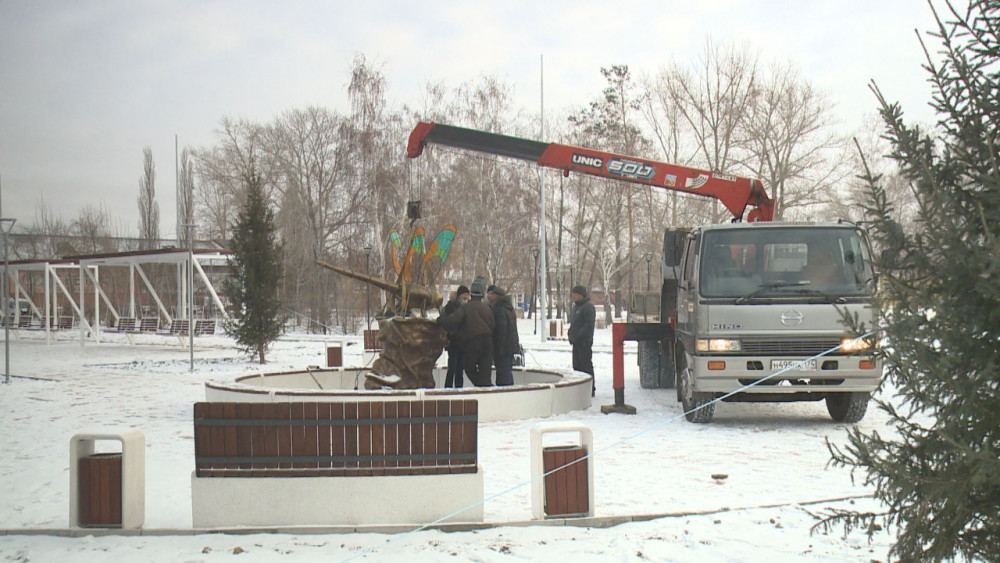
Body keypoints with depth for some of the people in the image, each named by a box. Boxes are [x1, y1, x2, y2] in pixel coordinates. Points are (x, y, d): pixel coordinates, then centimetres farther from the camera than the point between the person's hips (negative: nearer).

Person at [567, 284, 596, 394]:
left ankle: (590, 389, -2)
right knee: (577, 365, 13)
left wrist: (578, 336, -22)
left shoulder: (588, 307, -13)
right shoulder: (577, 306, 18)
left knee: (586, 366, -6)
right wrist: (571, 334, 11)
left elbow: (589, 324, -20)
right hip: (576, 342, 10)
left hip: (584, 342, -10)